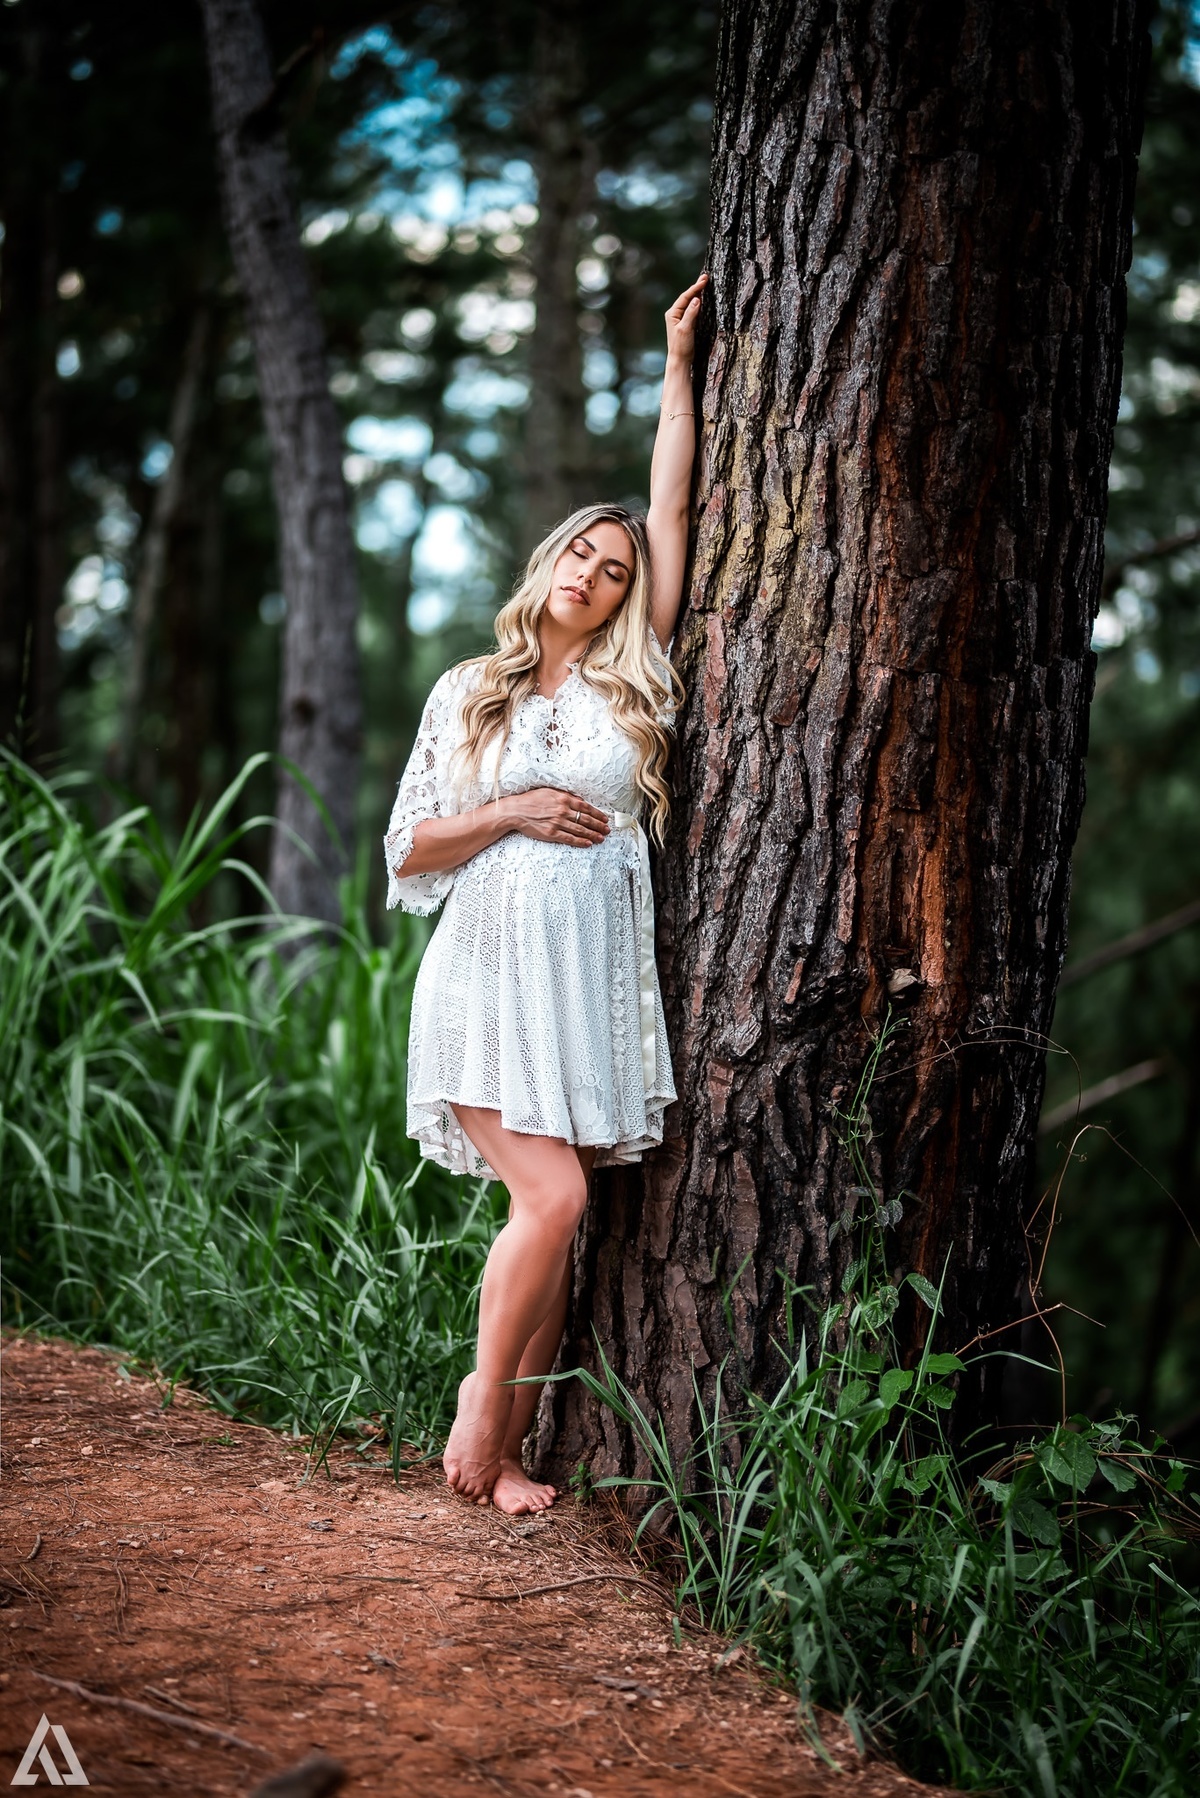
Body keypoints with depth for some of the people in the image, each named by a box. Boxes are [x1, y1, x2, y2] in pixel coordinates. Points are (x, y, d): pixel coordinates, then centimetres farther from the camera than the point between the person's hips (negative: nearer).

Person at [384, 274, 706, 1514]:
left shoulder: (633, 682, 11)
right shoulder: (467, 693, 11)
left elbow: (671, 509, 11)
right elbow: (409, 850, 10)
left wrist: (679, 364, 14)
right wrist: (510, 812, -6)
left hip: (594, 979, 2)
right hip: (492, 971, -2)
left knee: (555, 1220, 0)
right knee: (551, 1198, -15)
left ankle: (502, 1449, 7)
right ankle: (481, 1402, 2)